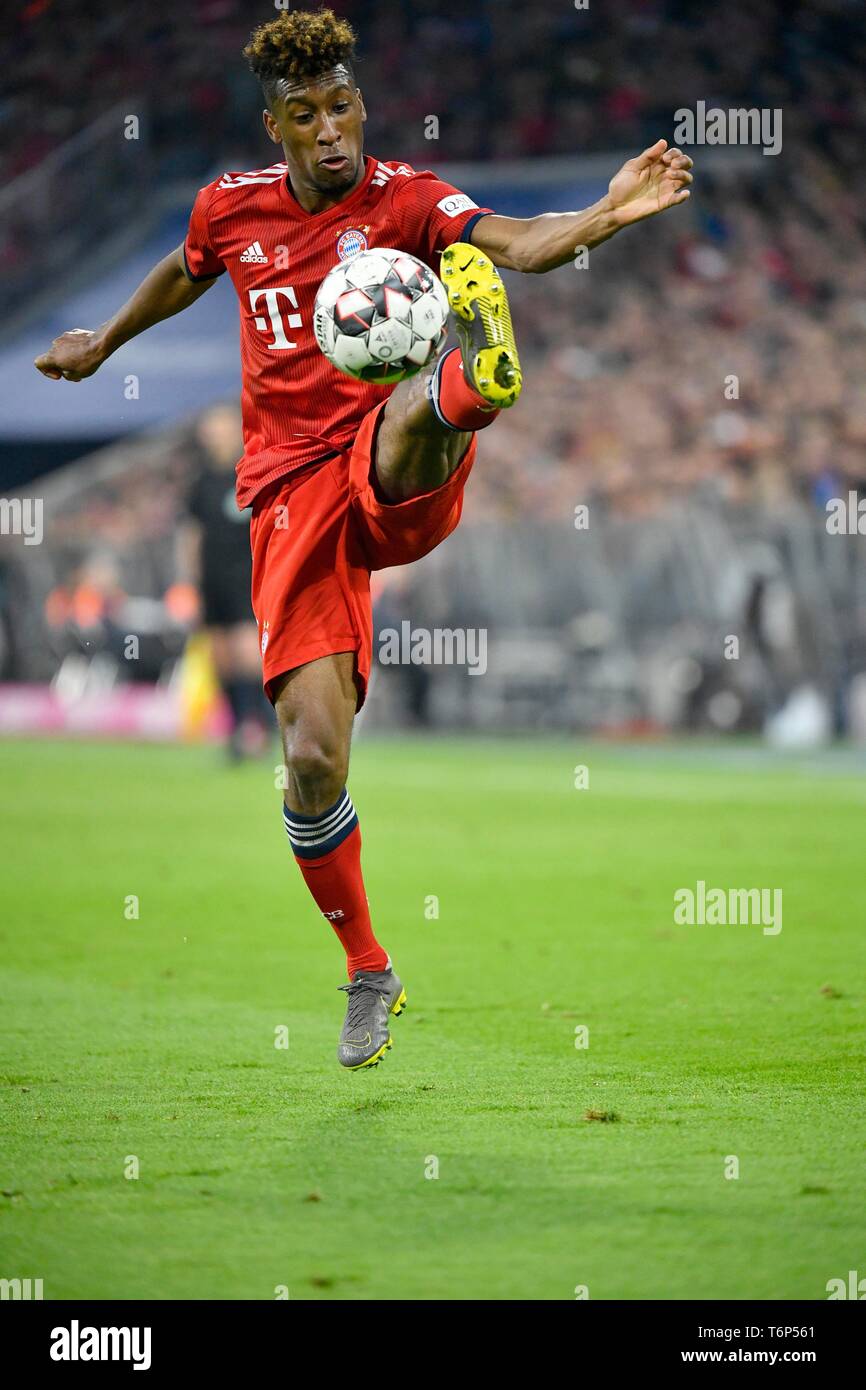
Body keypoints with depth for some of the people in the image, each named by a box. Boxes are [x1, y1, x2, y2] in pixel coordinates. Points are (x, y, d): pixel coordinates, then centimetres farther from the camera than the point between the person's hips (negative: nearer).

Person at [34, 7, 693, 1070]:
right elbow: (184, 272, 33)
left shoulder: (402, 197, -2)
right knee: (313, 759, -9)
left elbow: (517, 244, -21)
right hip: (292, 494, 2)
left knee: (411, 415, -41)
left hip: (393, 478, -2)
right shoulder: (232, 208, 9)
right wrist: (106, 340, 49)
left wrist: (607, 215, -41)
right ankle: (368, 973, 10)